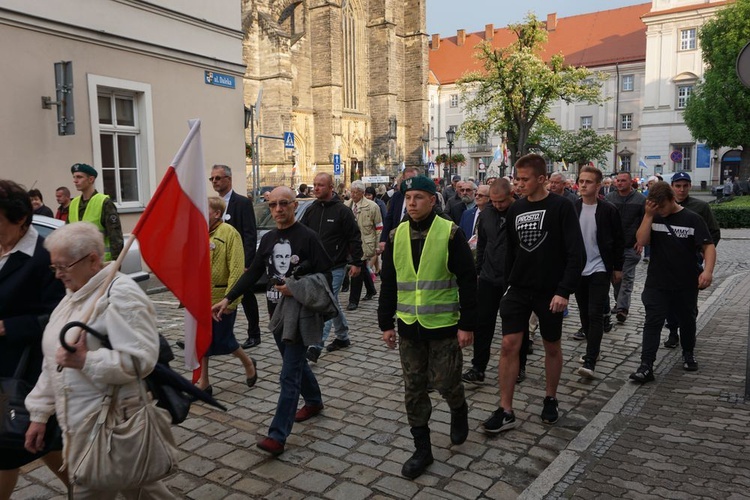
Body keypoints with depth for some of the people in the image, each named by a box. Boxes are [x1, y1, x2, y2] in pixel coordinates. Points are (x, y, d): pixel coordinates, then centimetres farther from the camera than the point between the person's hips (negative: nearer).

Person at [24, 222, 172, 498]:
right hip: (80, 423, 8)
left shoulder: (120, 294, -16)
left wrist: (86, 361, -30)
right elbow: (53, 362, 17)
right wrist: (40, 414, 16)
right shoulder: (74, 296, 13)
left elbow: (140, 359, -25)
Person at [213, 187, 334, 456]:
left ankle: (277, 435, -3)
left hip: (299, 313, -7)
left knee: (289, 375, -6)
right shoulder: (268, 239, 8)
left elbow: (325, 275, -12)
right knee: (296, 362, 22)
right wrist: (228, 299, 1)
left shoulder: (308, 237, -11)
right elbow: (253, 273, 9)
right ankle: (314, 401, 44)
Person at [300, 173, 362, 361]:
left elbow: (354, 238, -8)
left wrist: (357, 262, -10)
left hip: (335, 267, -6)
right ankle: (343, 337, 32)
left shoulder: (342, 210, -9)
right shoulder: (311, 210, 7)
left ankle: (316, 347, -13)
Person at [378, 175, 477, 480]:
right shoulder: (397, 235, 4)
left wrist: (467, 325, -10)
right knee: (414, 388, 9)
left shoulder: (450, 233, -9)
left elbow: (467, 281, -8)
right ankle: (422, 449, 23)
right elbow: (388, 283, 9)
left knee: (445, 382, 4)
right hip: (408, 326, 4)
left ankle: (458, 411, 39)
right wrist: (386, 323, 8)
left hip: (443, 325, -4)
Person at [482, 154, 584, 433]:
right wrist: (509, 281, 11)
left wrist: (564, 290, -20)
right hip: (519, 290, 4)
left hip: (550, 292, -3)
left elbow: (577, 254, -14)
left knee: (552, 347, 13)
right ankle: (506, 411, 5)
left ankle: (550, 399, 34)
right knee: (509, 345, -3)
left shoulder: (561, 207, -10)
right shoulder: (515, 209, 5)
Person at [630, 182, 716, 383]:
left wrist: (707, 270, -27)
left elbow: (708, 246, -11)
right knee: (653, 323, -4)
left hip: (686, 284, 0)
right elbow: (642, 241, -12)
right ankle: (646, 366, -5)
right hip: (657, 283, 1)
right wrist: (648, 215, -17)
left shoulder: (692, 219, -6)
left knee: (687, 321, 17)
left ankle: (688, 354, 41)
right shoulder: (653, 218, 1)